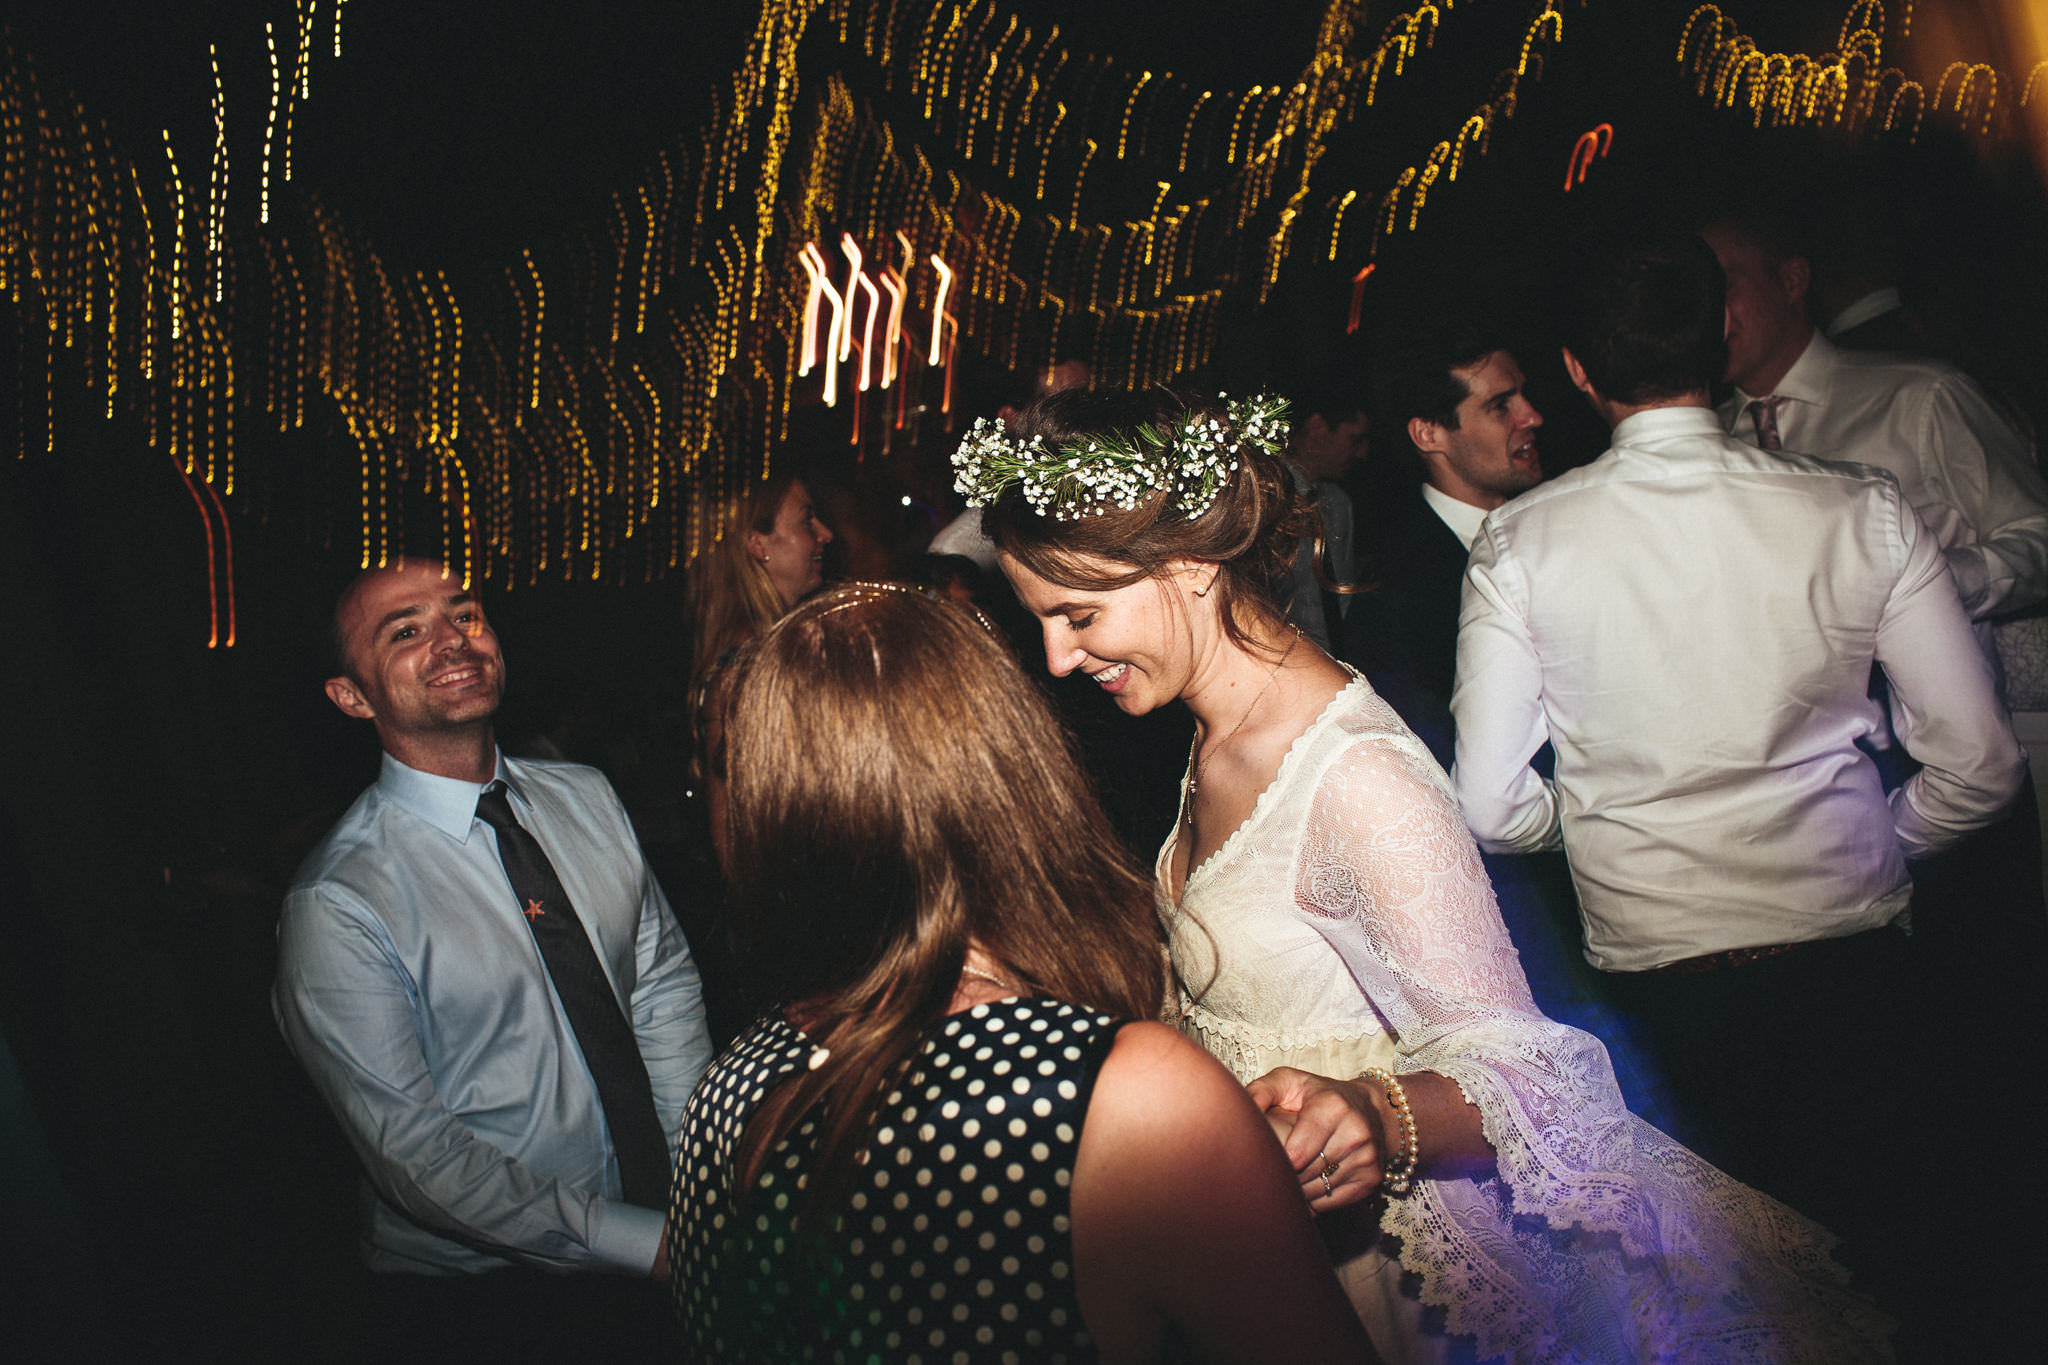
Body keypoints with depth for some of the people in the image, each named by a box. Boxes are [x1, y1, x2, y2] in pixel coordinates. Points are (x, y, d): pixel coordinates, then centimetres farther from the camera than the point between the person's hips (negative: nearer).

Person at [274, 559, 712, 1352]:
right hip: (478, 1284, -4)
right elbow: (412, 1151, -20)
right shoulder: (335, 906, -19)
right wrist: (646, 1242, -23)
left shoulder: (585, 796, -1)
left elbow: (662, 980, 0)